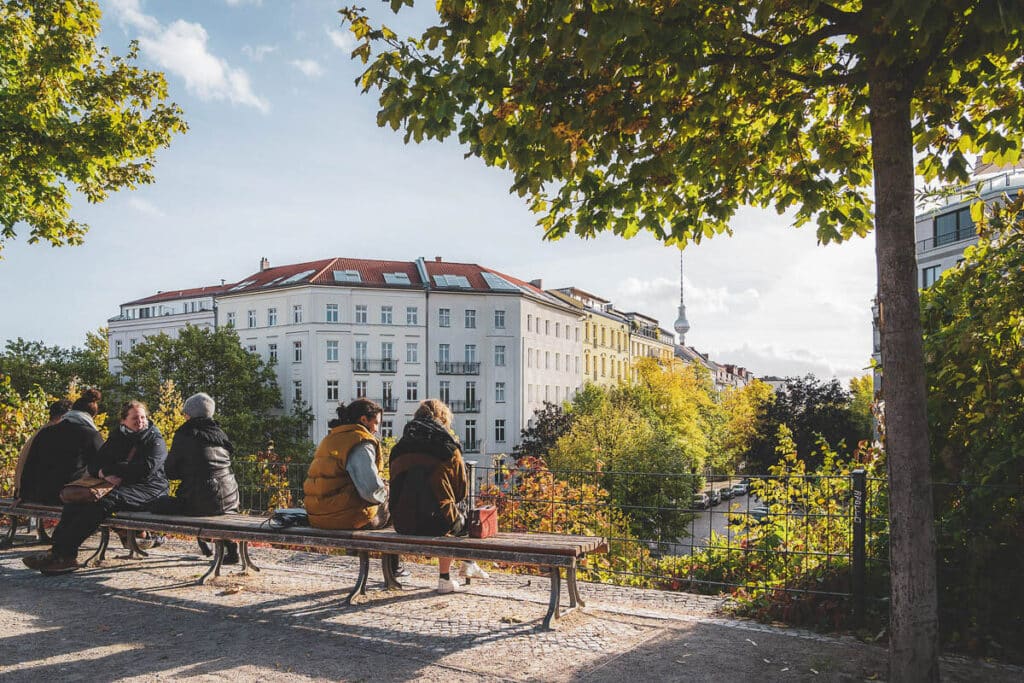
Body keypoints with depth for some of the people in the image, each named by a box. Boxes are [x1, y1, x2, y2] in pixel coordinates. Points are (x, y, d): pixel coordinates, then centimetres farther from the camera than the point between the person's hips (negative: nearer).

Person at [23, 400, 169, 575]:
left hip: (148, 490, -7)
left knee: (105, 503, -32)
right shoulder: (117, 438, 21)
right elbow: (93, 465, 15)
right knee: (76, 501, -14)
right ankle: (59, 552, -26)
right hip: (121, 486, 7)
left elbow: (147, 468, -15)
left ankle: (63, 554, -34)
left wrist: (110, 469, -9)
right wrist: (106, 474, -10)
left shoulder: (155, 440, 3)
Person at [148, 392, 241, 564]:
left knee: (155, 504, 12)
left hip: (200, 502, -6)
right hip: (230, 500, 6)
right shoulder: (220, 433, 12)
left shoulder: (185, 434, -3)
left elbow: (169, 471, 3)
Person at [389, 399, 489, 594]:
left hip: (404, 524, 5)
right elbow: (462, 490, 4)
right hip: (437, 523, -4)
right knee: (463, 511, 26)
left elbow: (396, 491, 15)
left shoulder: (398, 449, 8)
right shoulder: (449, 449, -3)